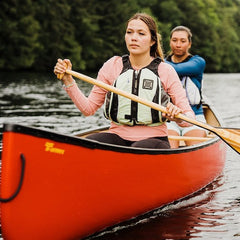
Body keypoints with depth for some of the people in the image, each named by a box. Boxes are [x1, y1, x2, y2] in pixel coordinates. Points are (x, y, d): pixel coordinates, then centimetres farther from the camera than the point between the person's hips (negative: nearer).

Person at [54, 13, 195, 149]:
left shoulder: (165, 71, 0)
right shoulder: (113, 65, 6)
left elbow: (190, 117, 1)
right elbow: (89, 108, 5)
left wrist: (178, 117, -22)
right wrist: (68, 80, -6)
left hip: (153, 139, -2)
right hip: (118, 136, 2)